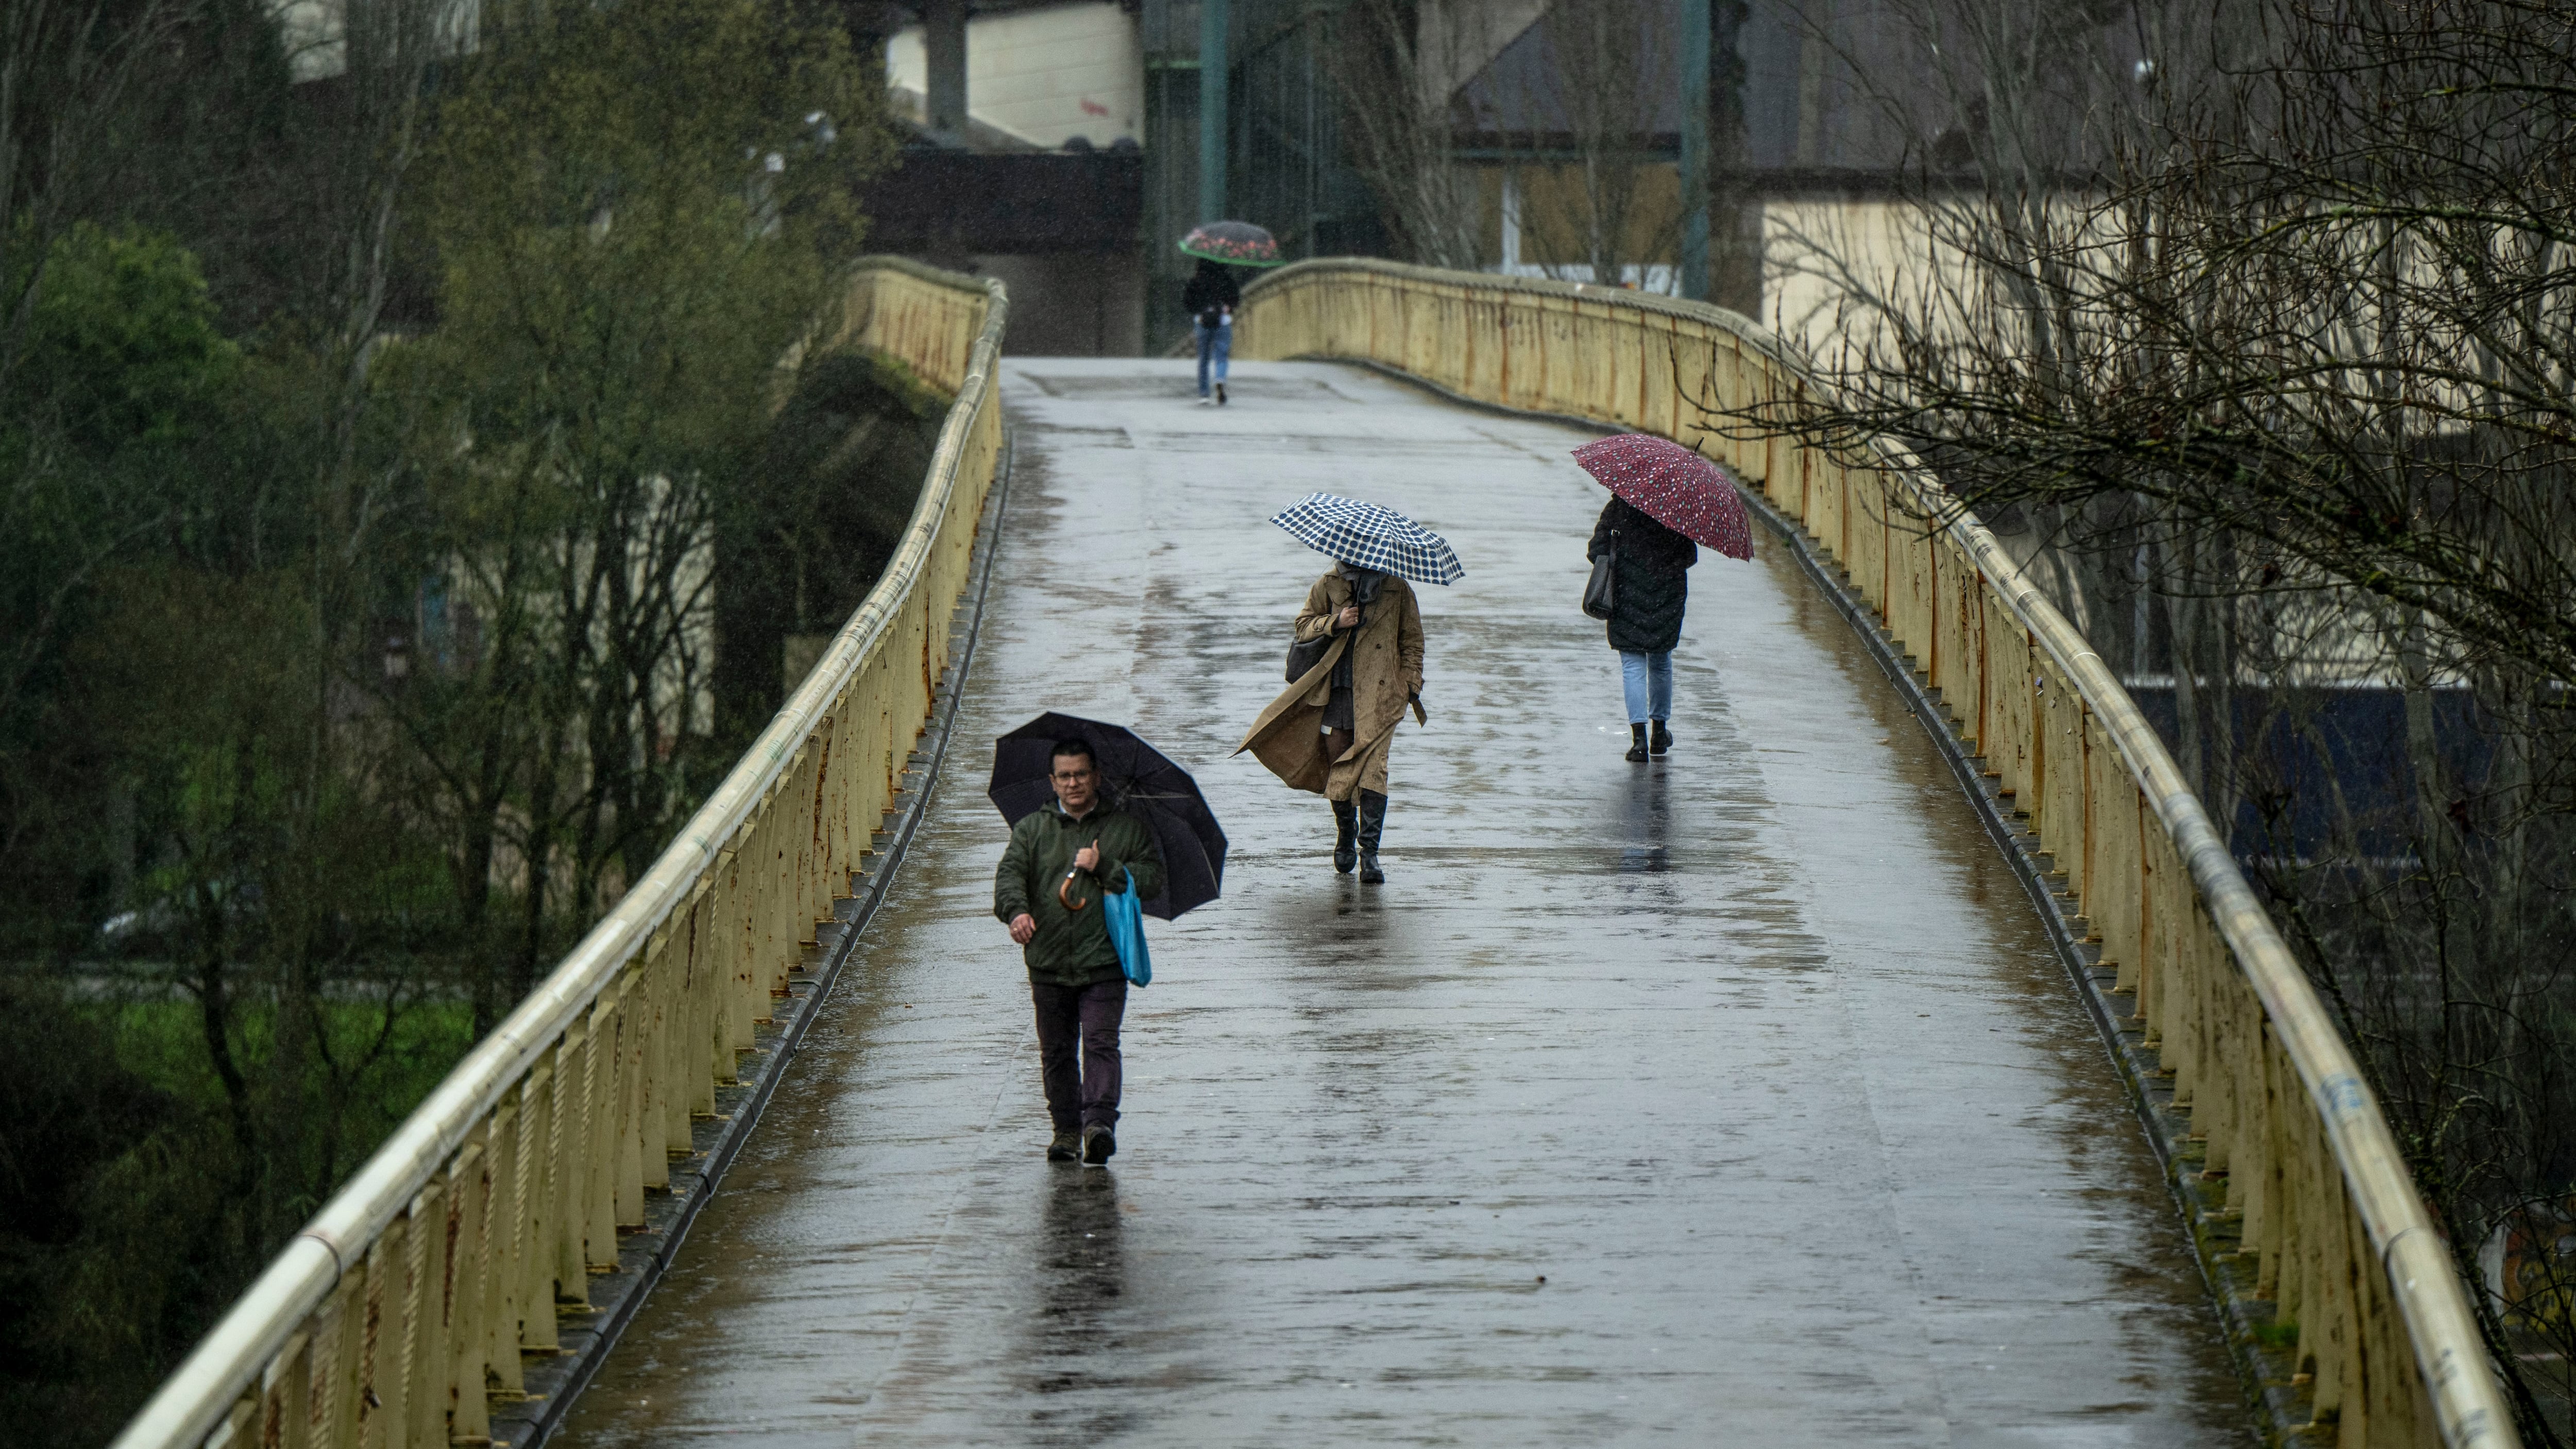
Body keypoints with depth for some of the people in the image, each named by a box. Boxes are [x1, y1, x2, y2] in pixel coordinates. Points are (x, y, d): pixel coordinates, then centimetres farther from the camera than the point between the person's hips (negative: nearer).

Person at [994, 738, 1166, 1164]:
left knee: (1100, 1042, -14)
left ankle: (1100, 1121, -20)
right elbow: (1010, 873, 0)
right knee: (1056, 1051, 6)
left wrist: (1105, 868, -10)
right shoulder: (1031, 829, 13)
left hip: (1104, 958, -3)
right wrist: (1016, 910, -21)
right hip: (1049, 961, 3)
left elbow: (1153, 878, 3)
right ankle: (1067, 1128, 15)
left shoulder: (1127, 828, 9)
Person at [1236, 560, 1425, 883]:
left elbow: (1411, 639, 12)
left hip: (1379, 695, -2)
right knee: (1337, 769, 6)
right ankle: (1345, 839, 29)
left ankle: (1369, 853, -15)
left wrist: (1412, 685, 4)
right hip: (1335, 692, 2)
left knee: (1372, 769, -15)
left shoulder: (1396, 588, 5)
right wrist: (1335, 623, -9)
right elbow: (1303, 626, 10)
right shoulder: (1329, 585, 8)